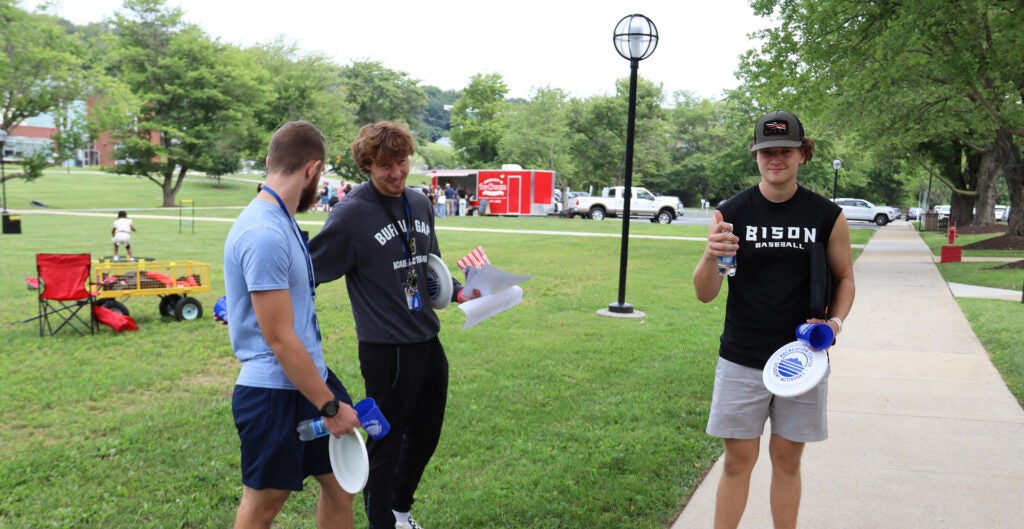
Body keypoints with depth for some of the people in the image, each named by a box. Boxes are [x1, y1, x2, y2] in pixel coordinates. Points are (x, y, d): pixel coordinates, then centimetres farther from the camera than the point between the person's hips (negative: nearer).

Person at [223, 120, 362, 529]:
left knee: (340, 483, 18)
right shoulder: (265, 234, -24)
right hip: (275, 393, -9)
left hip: (311, 380, 9)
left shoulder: (280, 221, 7)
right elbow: (280, 339, -24)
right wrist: (329, 405, -16)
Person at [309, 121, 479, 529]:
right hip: (386, 349, -7)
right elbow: (310, 270, -13)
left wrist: (458, 292, 3)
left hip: (428, 342, 7)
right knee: (386, 441, 8)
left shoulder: (420, 203, 6)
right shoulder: (352, 213, -14)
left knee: (425, 434, 21)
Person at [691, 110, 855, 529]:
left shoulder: (828, 216, -1)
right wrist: (711, 256, -25)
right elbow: (705, 294, -4)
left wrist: (836, 320, -7)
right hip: (742, 360, -1)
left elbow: (844, 278, 12)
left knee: (787, 460, 12)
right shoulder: (732, 212, -4)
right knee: (738, 462, 6)